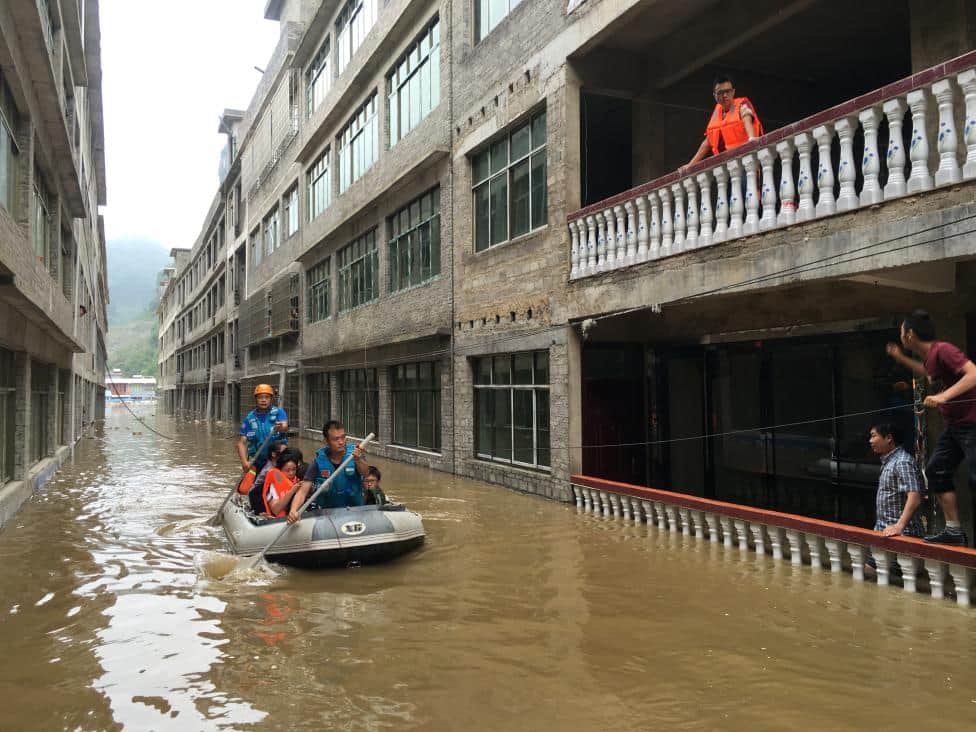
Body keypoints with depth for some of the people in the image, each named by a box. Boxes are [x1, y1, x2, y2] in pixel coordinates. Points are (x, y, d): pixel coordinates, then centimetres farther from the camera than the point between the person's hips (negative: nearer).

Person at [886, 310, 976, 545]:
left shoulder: (943, 350, -20)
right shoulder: (929, 355, 8)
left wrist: (943, 396, -39)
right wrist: (902, 359, 27)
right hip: (954, 424, 10)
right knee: (936, 471, 10)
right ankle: (954, 530, 14)